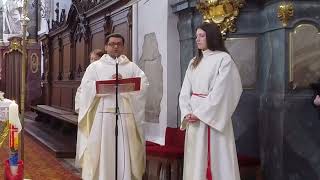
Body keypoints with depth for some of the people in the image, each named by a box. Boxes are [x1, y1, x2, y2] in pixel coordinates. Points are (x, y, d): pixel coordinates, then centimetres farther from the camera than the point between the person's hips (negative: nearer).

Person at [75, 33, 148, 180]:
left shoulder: (132, 66, 14)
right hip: (102, 114, -1)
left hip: (125, 114, 1)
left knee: (125, 150, 1)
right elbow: (86, 86, -4)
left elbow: (144, 84, -1)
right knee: (101, 150, -2)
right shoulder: (95, 66, 11)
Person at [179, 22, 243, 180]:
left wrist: (200, 113, -15)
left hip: (213, 118, -6)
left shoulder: (224, 59, -5)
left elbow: (220, 91, -13)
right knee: (196, 161, 8)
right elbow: (185, 92, 10)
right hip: (193, 120, 6)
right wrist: (187, 113, -6)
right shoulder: (194, 62, 14)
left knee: (216, 160, -2)